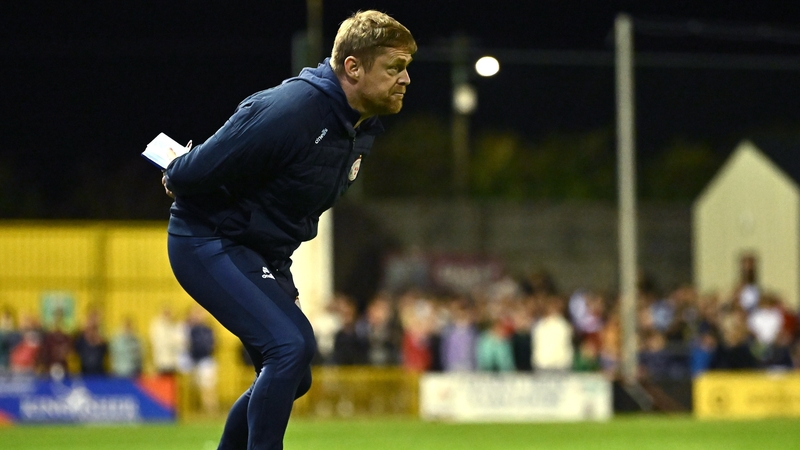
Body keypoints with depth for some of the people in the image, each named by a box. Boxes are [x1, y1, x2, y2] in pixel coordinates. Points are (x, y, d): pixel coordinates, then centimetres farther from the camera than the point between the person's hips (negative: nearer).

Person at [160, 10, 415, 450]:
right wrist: (176, 179, -4)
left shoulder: (363, 127, 0)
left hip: (267, 255, 9)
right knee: (291, 345, -25)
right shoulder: (291, 110, -29)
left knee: (291, 378, 13)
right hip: (210, 243, -9)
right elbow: (196, 172, -25)